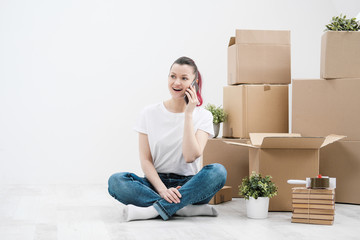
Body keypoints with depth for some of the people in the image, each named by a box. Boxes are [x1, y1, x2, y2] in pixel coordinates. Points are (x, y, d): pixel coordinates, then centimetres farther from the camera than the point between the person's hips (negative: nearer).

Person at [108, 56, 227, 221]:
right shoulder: (150, 114, 4)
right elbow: (145, 160, -3)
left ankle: (153, 210, -32)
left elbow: (191, 156, -13)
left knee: (218, 171, -31)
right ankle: (188, 208, -30)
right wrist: (162, 189, -20)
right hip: (156, 182, 1)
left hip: (187, 186, 0)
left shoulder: (203, 116, 3)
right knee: (116, 181, -28)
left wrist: (188, 114, -13)